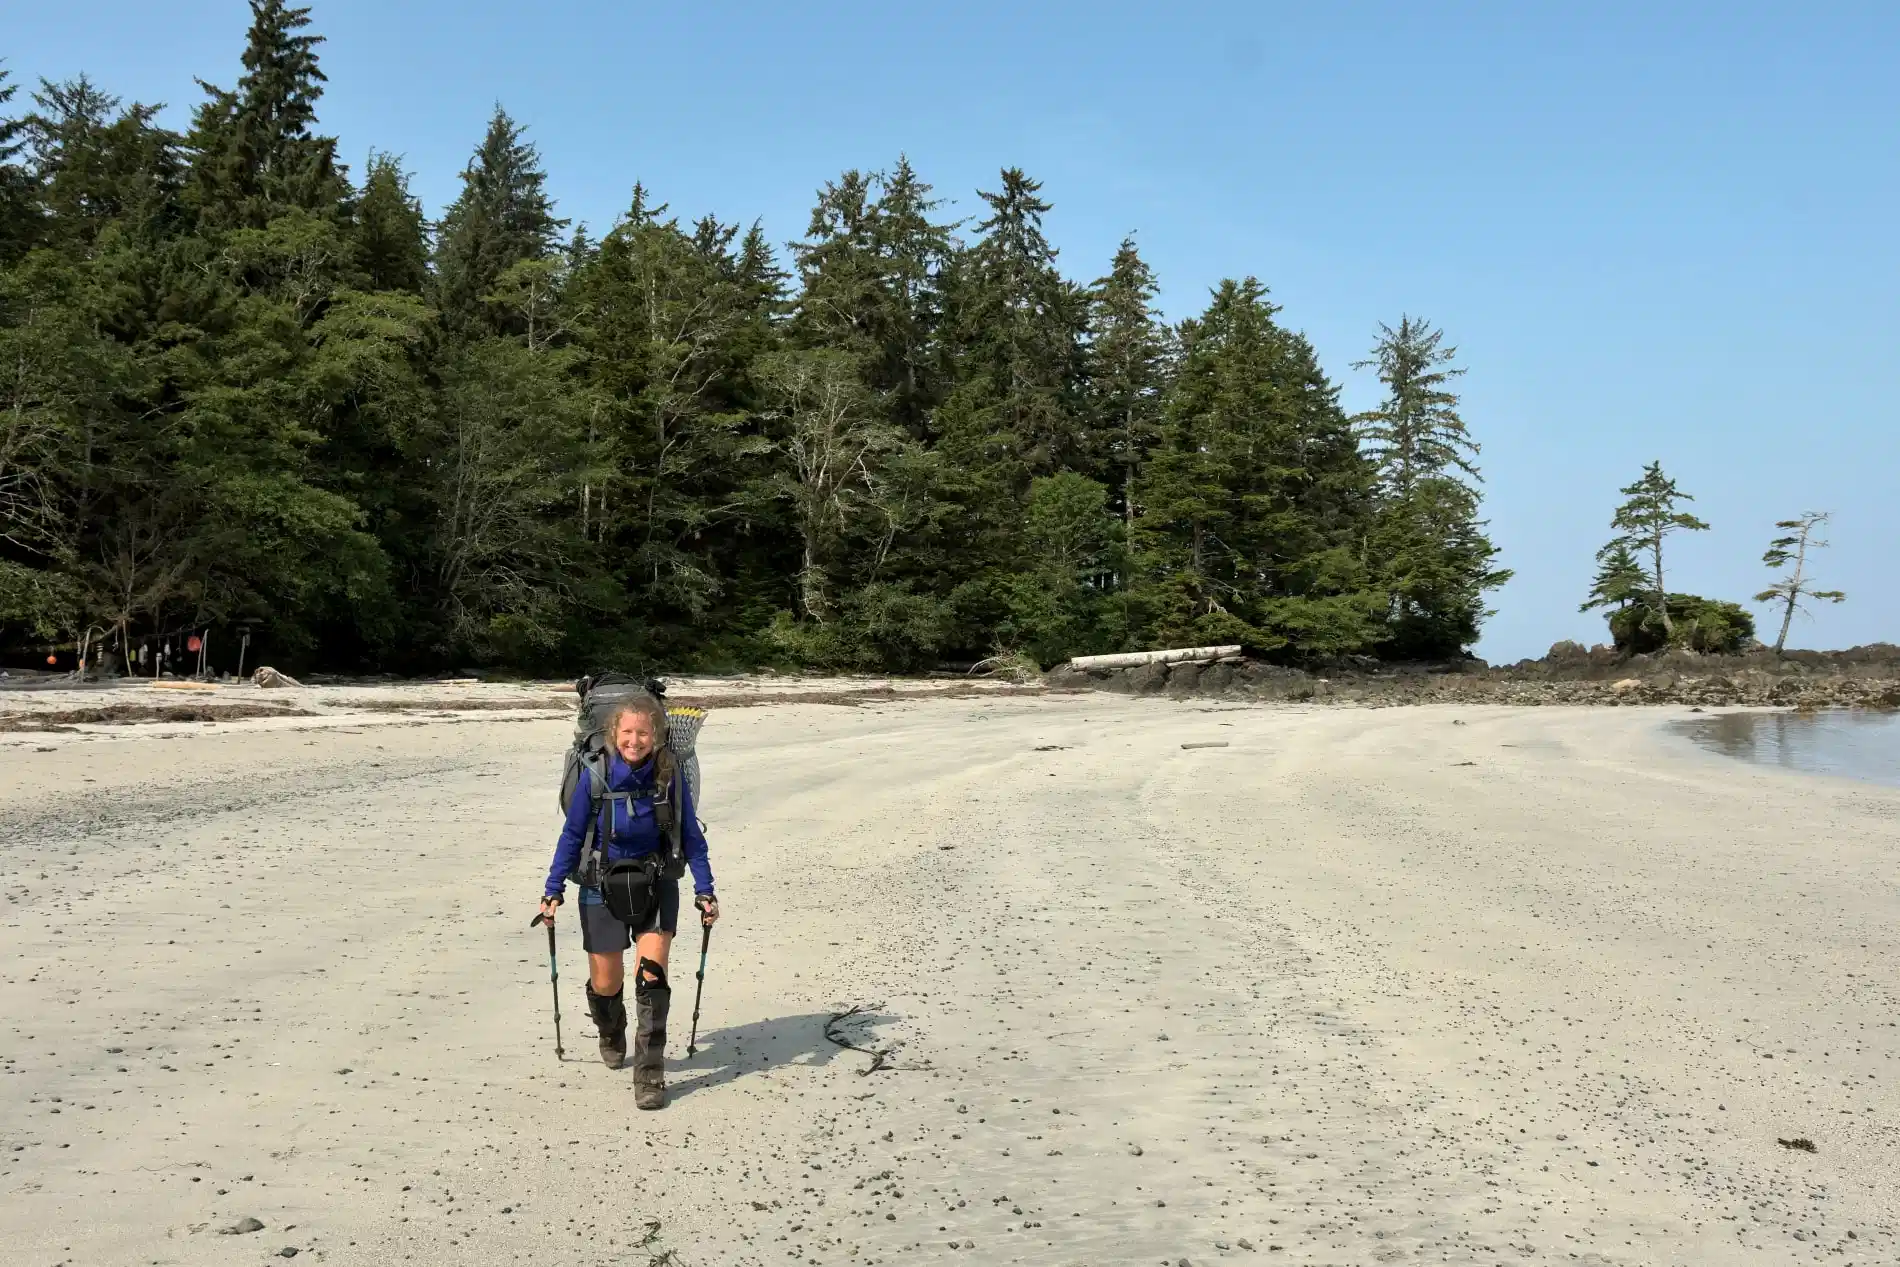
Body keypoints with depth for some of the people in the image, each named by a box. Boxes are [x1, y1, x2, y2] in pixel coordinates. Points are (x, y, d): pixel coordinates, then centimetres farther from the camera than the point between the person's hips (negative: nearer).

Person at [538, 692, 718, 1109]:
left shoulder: (671, 780, -15)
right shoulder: (594, 778, -18)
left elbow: (692, 838, -5)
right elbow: (572, 836, -7)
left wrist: (705, 891, -9)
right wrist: (553, 890, -8)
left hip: (656, 886, 0)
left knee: (652, 973, -15)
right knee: (606, 983, 9)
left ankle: (650, 1074, -5)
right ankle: (611, 1036, 44)